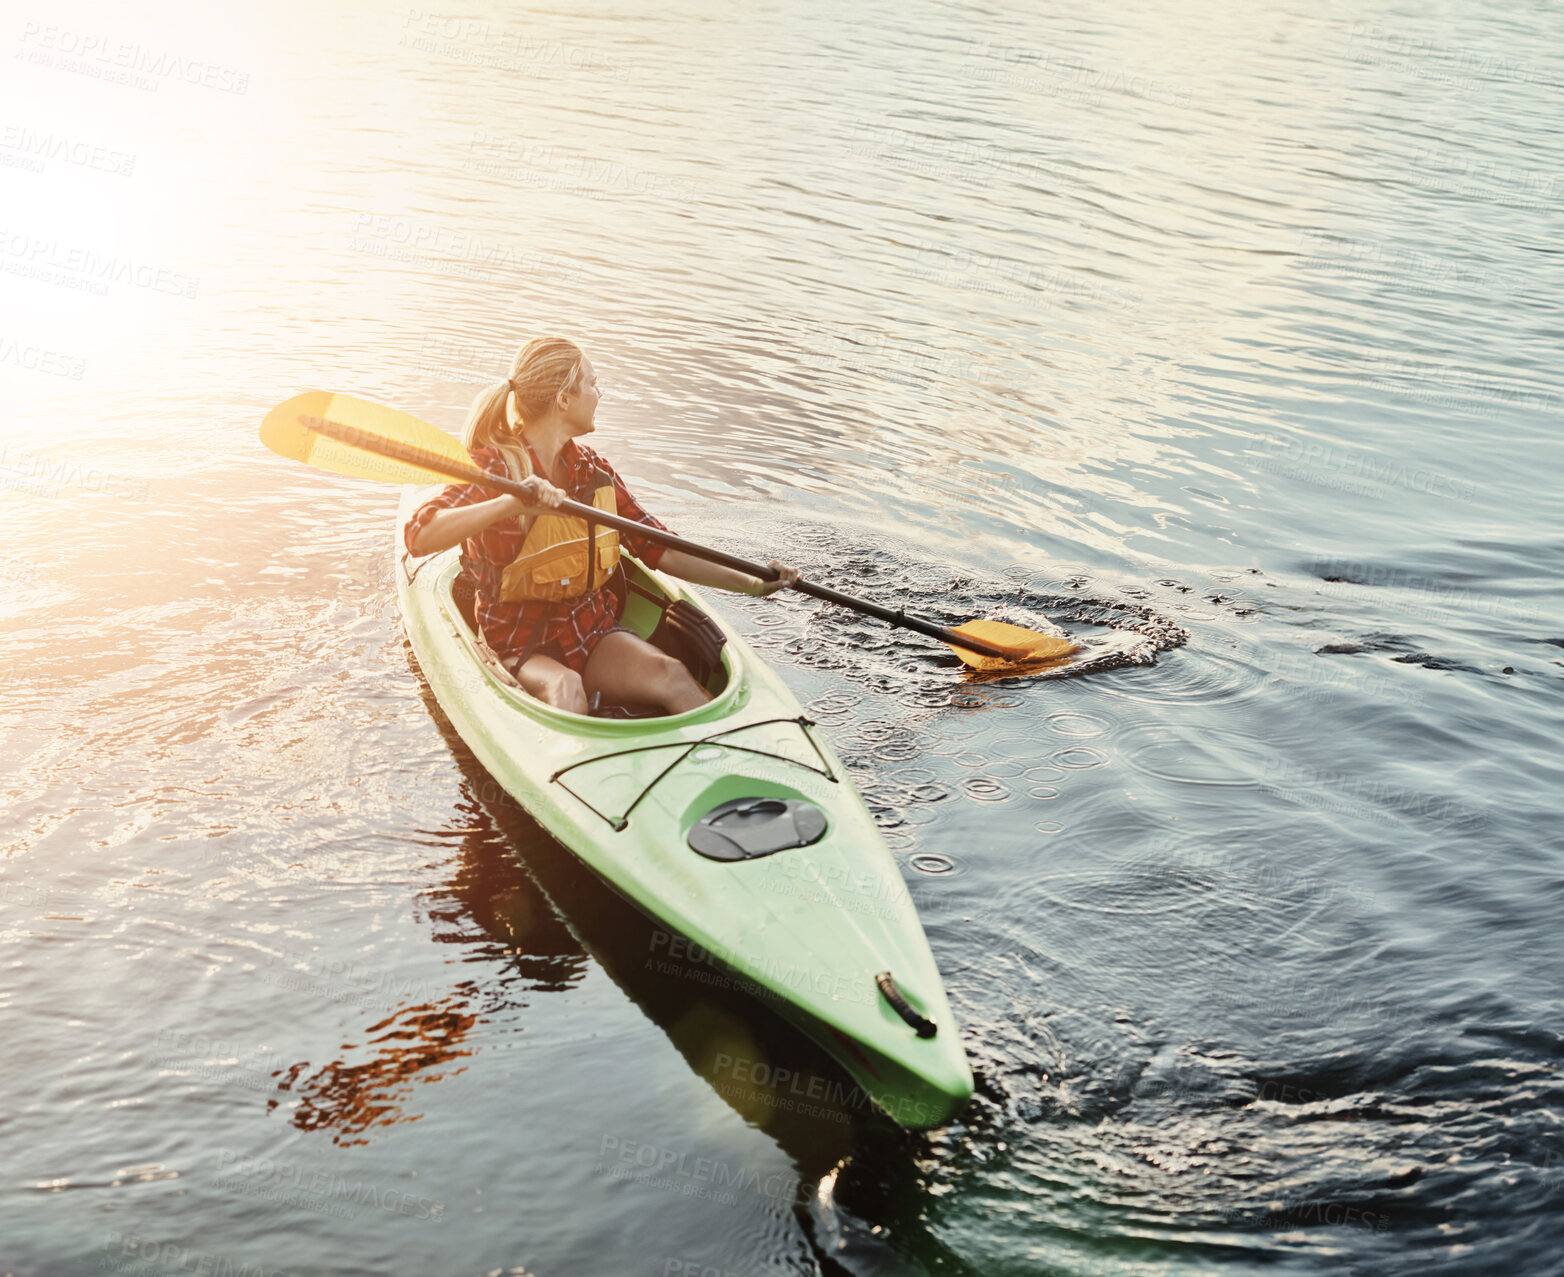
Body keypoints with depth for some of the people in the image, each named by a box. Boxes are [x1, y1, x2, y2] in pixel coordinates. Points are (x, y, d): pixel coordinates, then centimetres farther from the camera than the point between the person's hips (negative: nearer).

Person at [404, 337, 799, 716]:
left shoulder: (592, 469, 11)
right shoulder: (493, 468, -9)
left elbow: (658, 549, 14)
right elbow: (419, 536, -25)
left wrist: (750, 583, 7)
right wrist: (512, 503, -37)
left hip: (593, 632, 4)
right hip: (518, 643, -4)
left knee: (669, 674, -26)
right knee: (564, 689, -38)